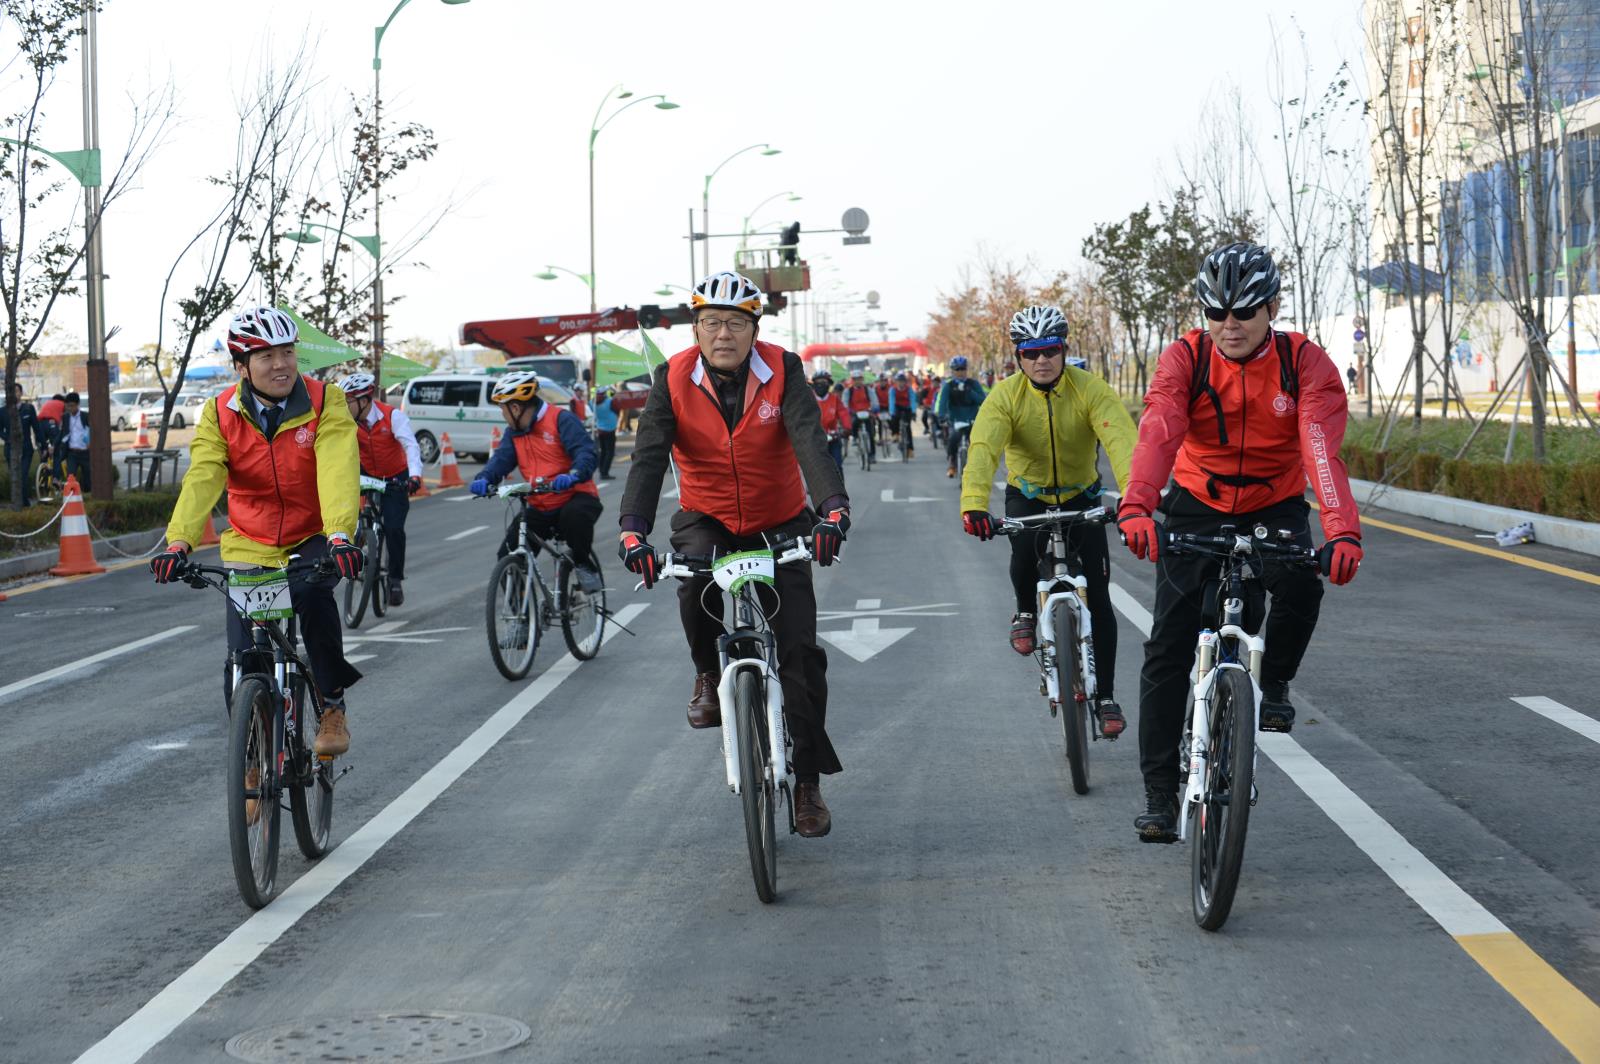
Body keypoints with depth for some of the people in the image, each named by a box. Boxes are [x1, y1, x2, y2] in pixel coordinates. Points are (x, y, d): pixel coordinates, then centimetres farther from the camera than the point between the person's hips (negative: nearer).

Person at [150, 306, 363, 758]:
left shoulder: (325, 402, -14)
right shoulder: (221, 414, -9)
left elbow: (338, 471, -29)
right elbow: (201, 479, -22)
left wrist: (340, 535, -45)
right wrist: (179, 541, -39)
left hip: (312, 540, -2)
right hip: (249, 548, 2)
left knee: (312, 593, -35)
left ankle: (333, 705, -14)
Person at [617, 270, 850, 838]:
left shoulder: (782, 370, -15)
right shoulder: (673, 380, -13)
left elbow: (811, 442, -27)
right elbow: (649, 457, -23)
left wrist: (833, 508, -45)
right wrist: (633, 530, -39)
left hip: (779, 525, 0)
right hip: (706, 520, 0)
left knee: (799, 652, -7)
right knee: (696, 579, -35)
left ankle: (808, 782, 5)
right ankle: (709, 674, -5)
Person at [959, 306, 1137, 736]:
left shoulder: (1090, 390, -22)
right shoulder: (1006, 395, -20)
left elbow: (1122, 441, -36)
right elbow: (983, 449, -34)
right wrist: (974, 504, -52)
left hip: (1081, 497, 0)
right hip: (1028, 495, 0)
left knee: (1097, 596, -8)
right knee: (1026, 551, -32)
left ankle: (1106, 697, 4)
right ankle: (1026, 611, 1)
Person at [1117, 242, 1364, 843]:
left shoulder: (1305, 364, -18)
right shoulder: (1185, 358, -17)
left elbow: (1322, 449, -33)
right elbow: (1159, 434, -33)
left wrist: (1343, 532, -49)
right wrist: (1136, 507, -52)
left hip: (1275, 507, 0)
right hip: (1197, 506, 1)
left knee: (1301, 584, -32)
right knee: (1168, 647, -8)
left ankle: (1273, 684, -1)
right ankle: (1160, 792, 1)